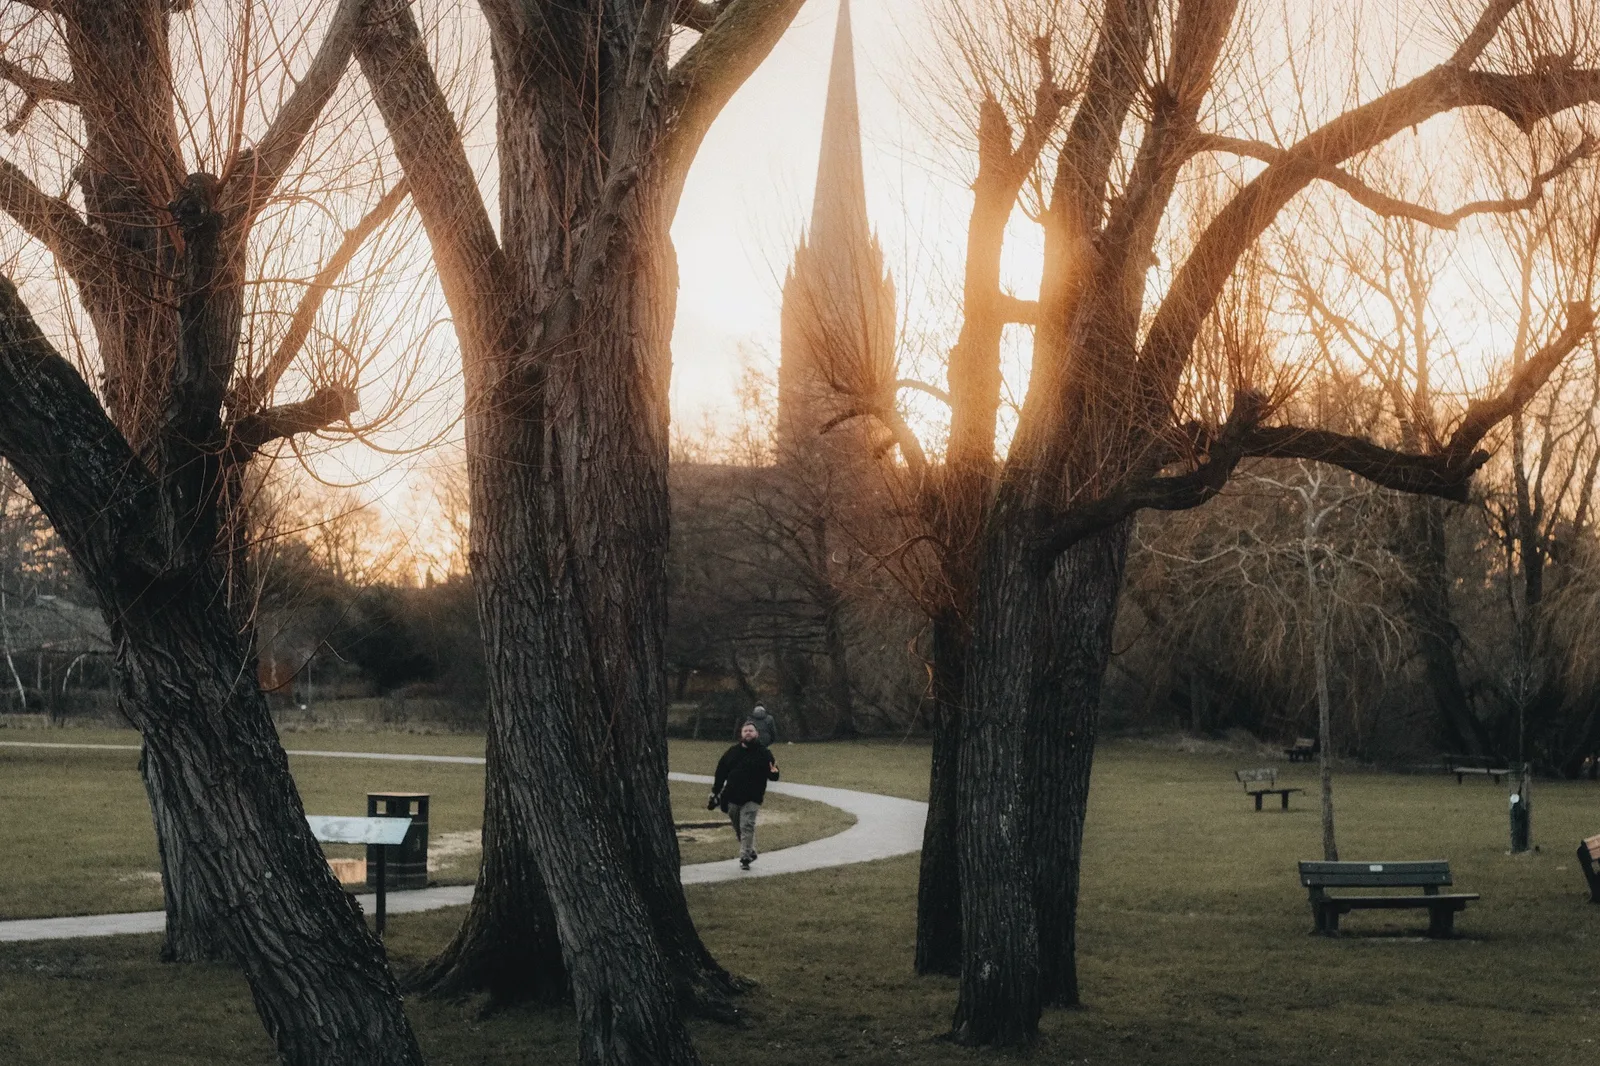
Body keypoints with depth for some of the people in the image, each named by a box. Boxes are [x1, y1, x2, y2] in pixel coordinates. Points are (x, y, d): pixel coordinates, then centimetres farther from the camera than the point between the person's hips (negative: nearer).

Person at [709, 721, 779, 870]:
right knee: (738, 829, 12)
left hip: (751, 799, -4)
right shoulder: (732, 752, 8)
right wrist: (715, 795, 12)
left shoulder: (764, 753, -2)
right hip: (732, 799, 4)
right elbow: (720, 774, 13)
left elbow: (772, 774, -5)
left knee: (747, 827, -14)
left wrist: (774, 773, -30)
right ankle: (750, 852, 29)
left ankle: (745, 858, -11)